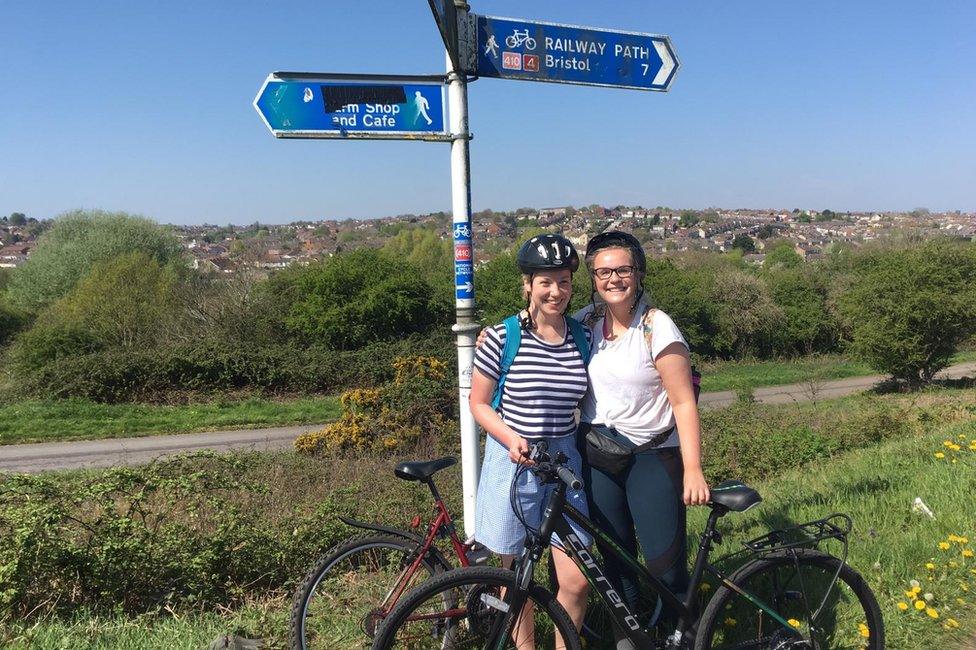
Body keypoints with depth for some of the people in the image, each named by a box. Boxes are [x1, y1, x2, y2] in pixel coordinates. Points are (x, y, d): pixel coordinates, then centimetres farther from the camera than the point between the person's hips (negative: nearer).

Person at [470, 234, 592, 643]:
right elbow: (479, 403, -3)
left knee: (577, 580, 1)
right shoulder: (501, 338, -11)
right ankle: (523, 644, 33)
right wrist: (513, 439, -19)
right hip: (513, 460, -3)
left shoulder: (582, 339, 0)